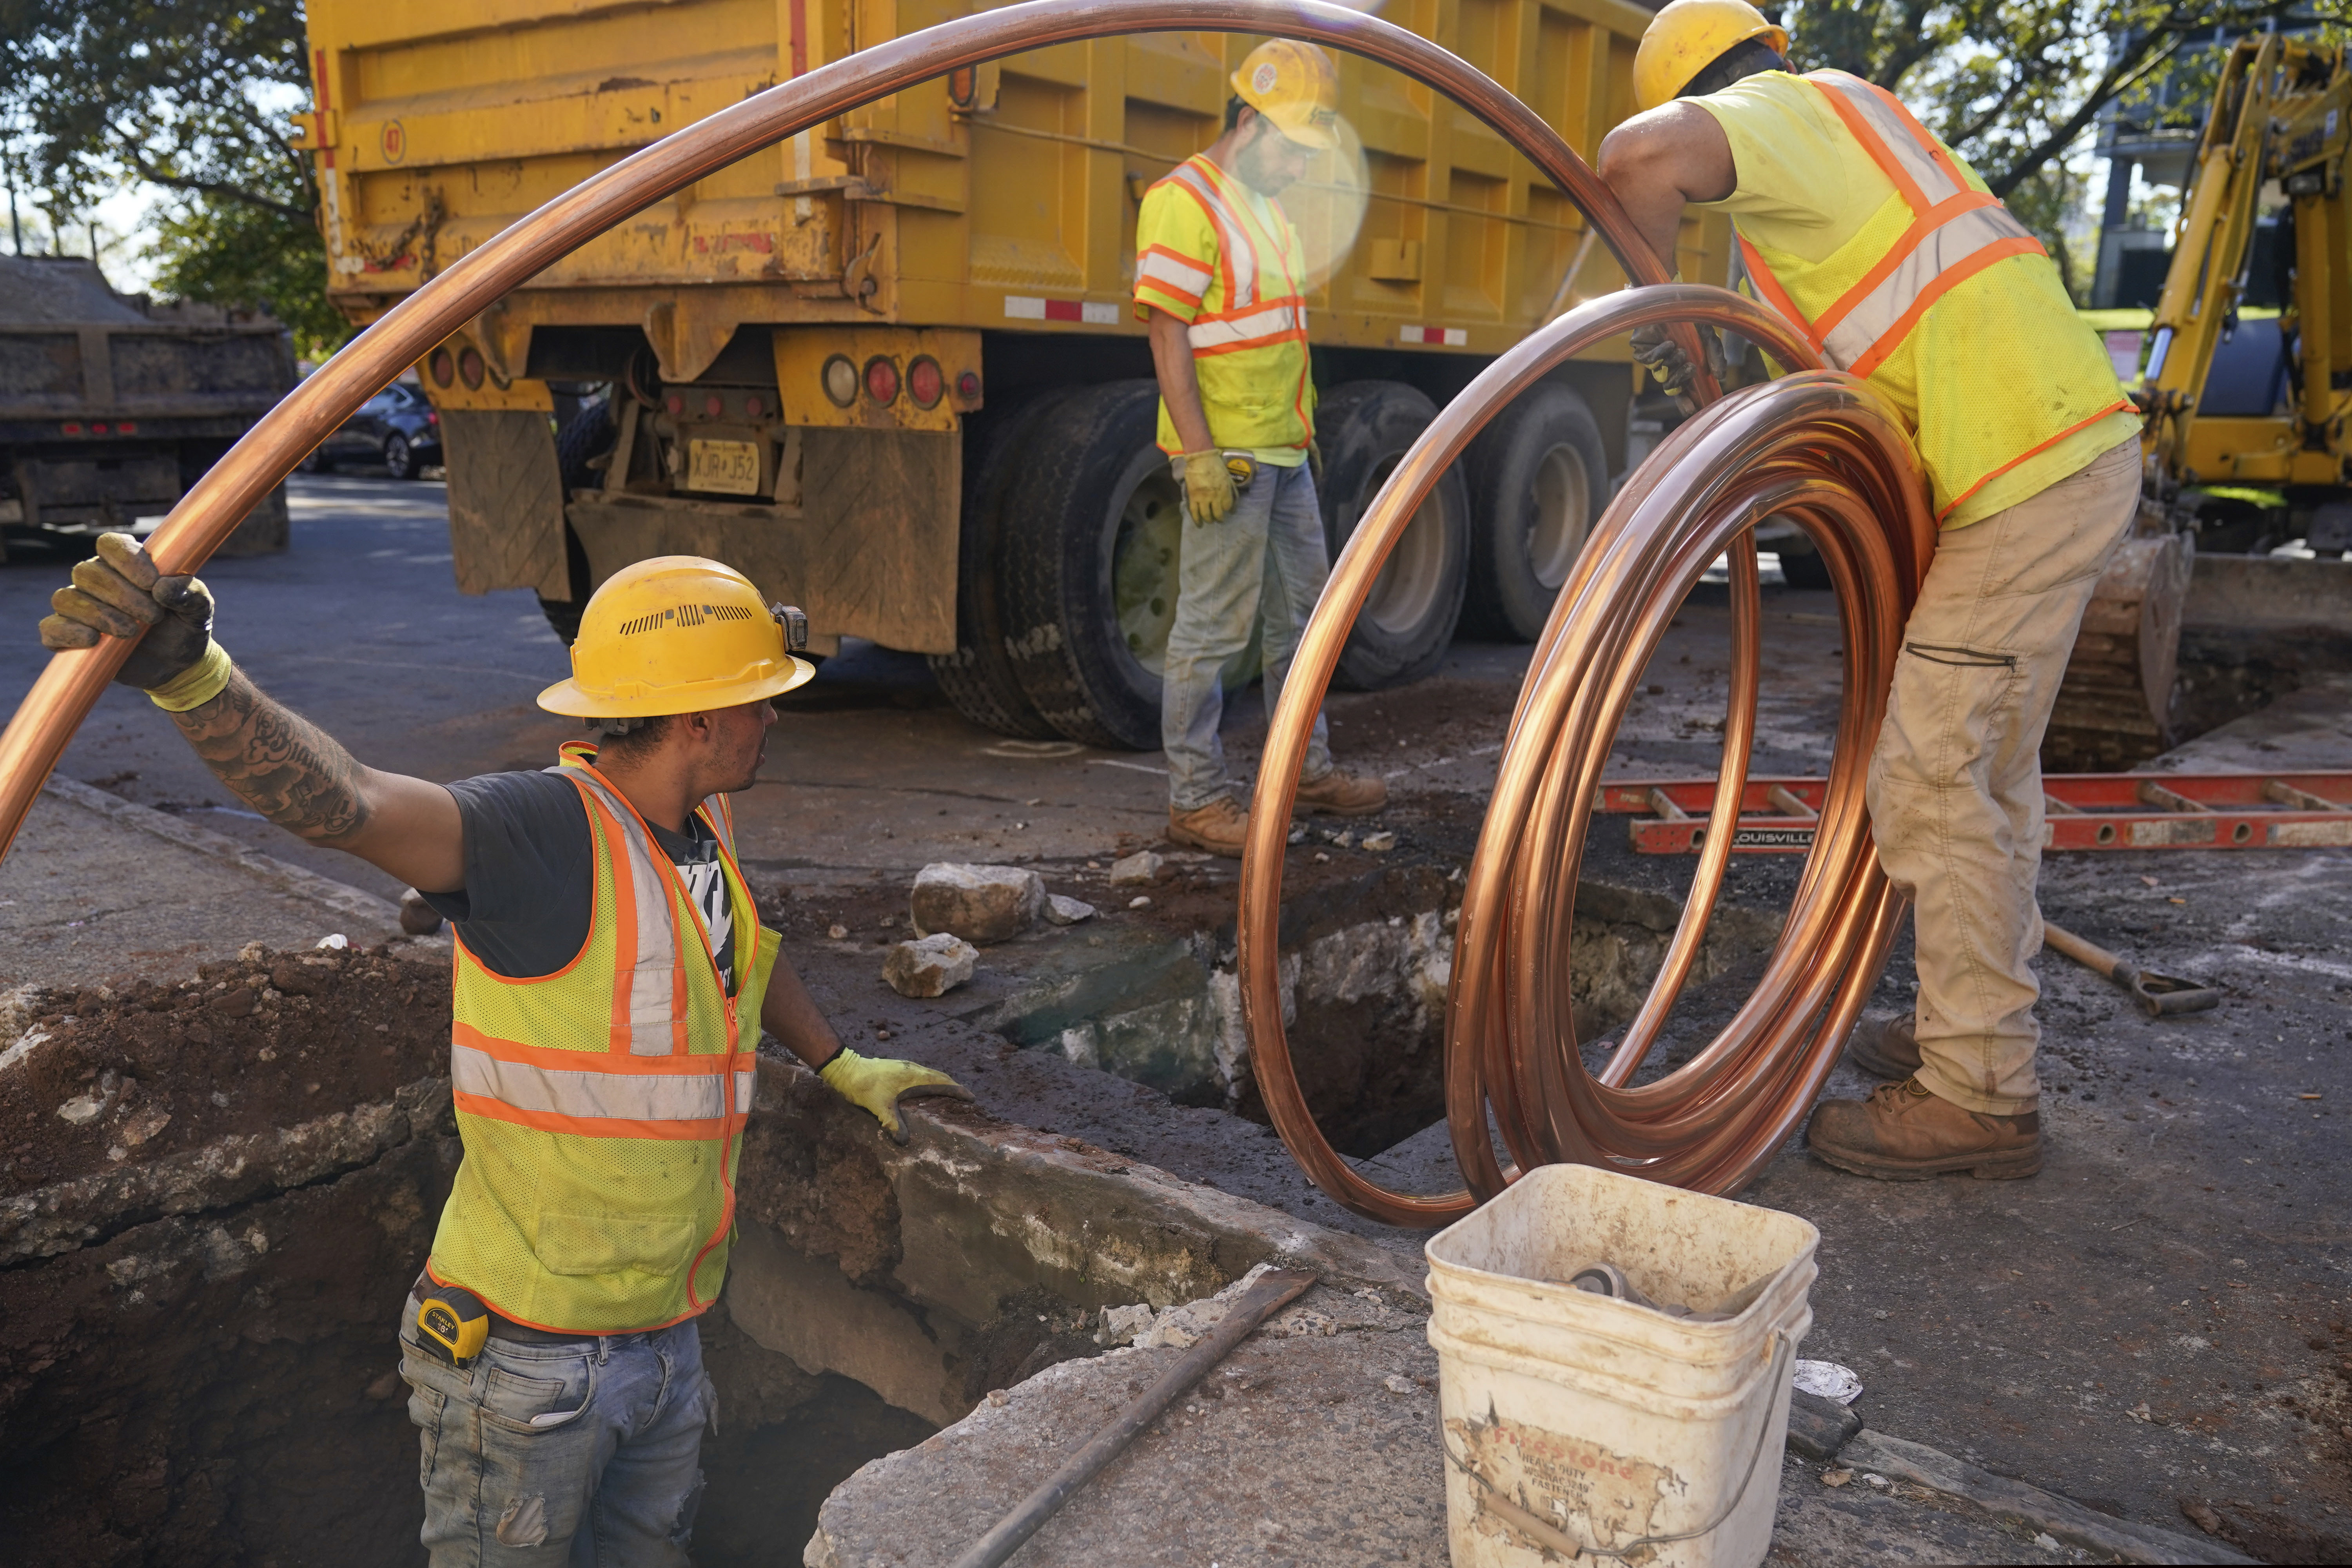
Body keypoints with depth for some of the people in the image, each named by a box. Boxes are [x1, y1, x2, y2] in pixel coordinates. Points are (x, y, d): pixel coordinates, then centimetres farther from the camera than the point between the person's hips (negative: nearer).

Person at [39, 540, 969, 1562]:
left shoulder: (700, 827, 3)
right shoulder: (549, 830, -23)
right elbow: (341, 803, -40)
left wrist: (843, 1068, 33)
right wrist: (190, 678, -58)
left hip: (664, 1335, 8)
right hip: (528, 1351, -8)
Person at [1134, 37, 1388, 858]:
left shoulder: (1266, 205, 18)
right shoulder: (1184, 204, -12)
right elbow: (1168, 335, -17)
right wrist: (1200, 454, -22)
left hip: (1285, 451, 10)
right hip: (1228, 456, -10)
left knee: (1302, 608, 17)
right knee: (1213, 629, -5)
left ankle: (1304, 766, 29)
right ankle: (1196, 797, 4)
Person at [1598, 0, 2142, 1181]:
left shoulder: (1776, 113, -5)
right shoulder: (1846, 113, 24)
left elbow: (1639, 155, -28)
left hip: (2029, 479, -10)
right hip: (2073, 450, 10)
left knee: (1933, 775, -7)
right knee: (1986, 765, 18)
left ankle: (1978, 1095, 0)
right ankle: (1979, 1025, 30)